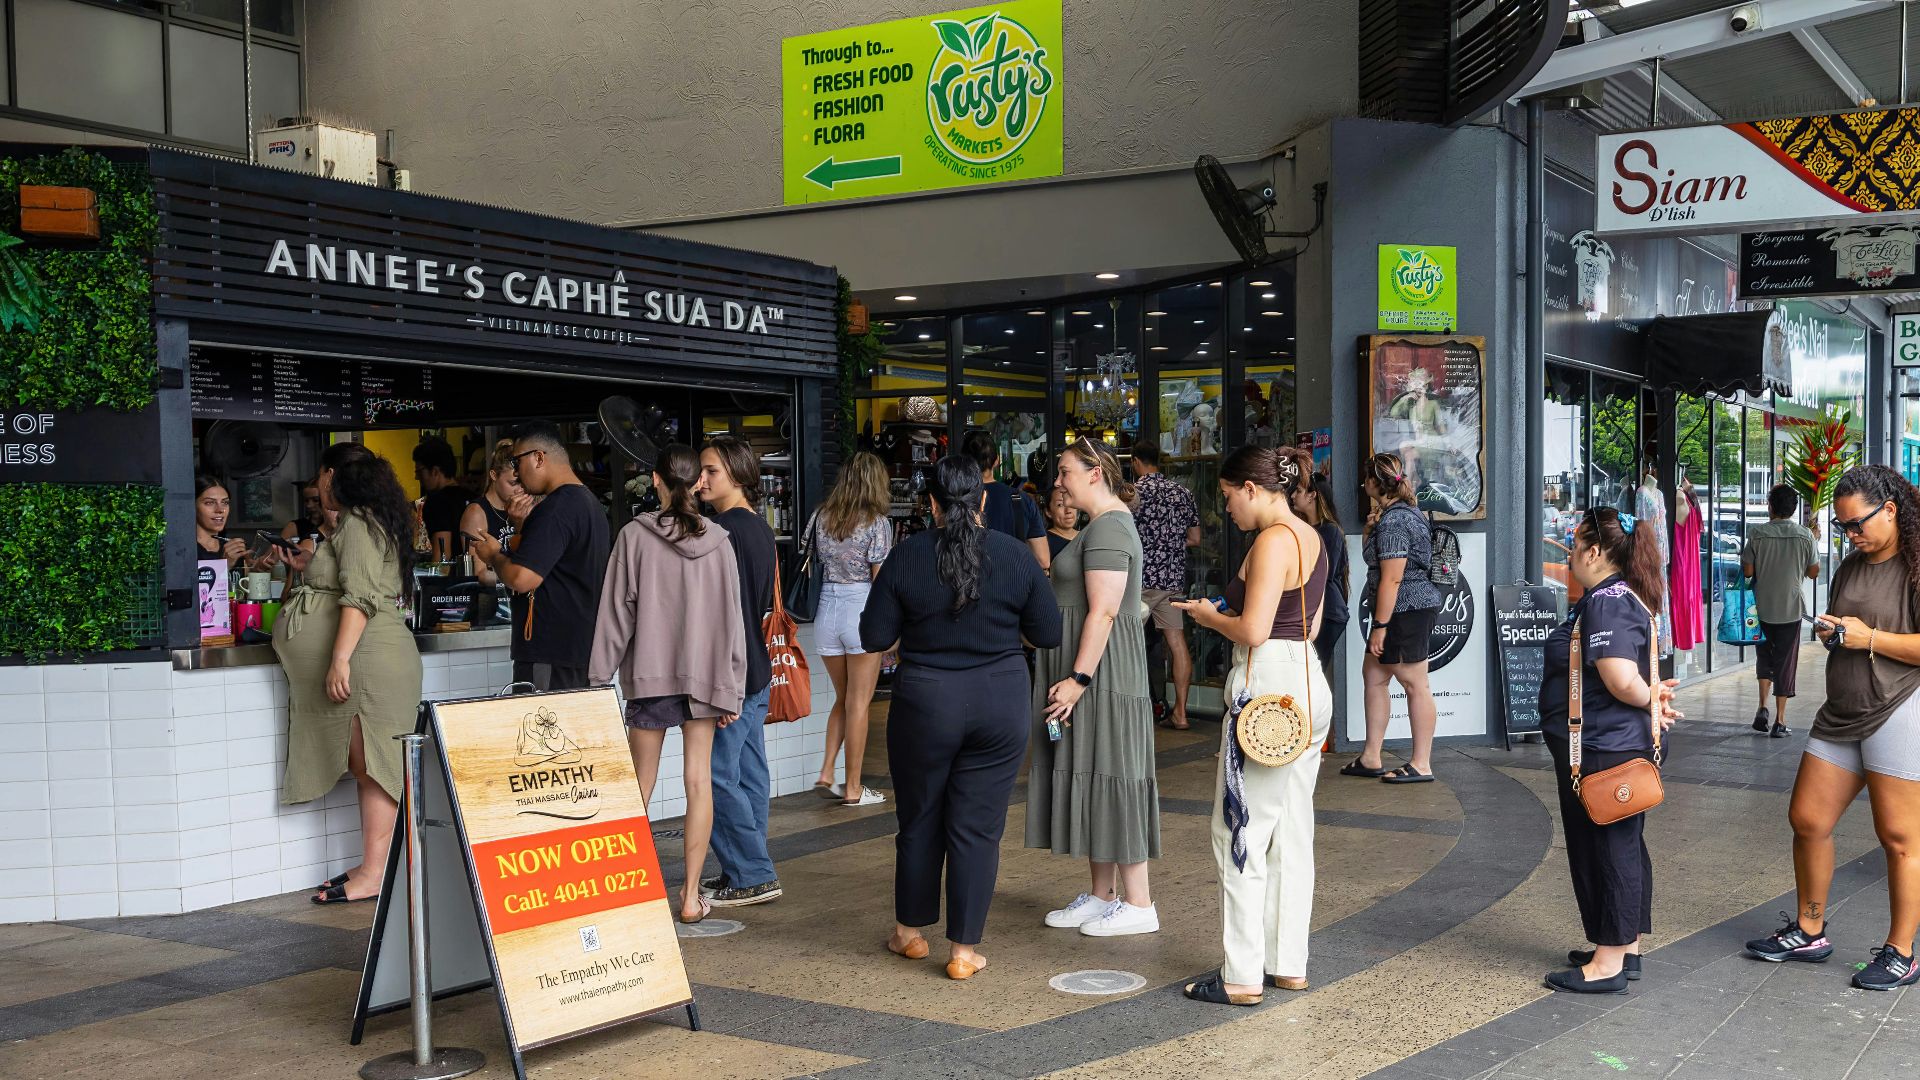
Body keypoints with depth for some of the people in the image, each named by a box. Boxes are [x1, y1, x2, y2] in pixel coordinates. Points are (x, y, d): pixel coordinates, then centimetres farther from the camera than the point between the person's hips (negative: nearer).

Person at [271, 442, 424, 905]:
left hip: (365, 659, -10)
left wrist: (341, 658, -24)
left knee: (371, 767, -9)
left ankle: (374, 874, -9)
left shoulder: (357, 526, -8)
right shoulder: (366, 524, 22)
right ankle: (371, 868, 11)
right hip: (363, 664, 10)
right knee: (366, 767, 9)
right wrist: (304, 569, 43)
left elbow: (359, 597, -19)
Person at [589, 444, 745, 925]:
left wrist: (599, 679, 2)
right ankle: (691, 895, 8)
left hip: (649, 674, -1)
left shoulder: (634, 535, -7)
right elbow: (730, 619, 0)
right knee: (699, 781, 5)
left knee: (641, 786, 8)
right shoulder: (717, 540, -1)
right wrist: (730, 689, 6)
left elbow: (616, 613, -5)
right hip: (703, 675, 1)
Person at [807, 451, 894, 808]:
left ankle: (826, 774, 11)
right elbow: (881, 578, -8)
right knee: (858, 703, 3)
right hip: (862, 609, -5)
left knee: (842, 698, 19)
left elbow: (816, 563, 11)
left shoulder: (822, 517, 6)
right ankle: (853, 788, 8)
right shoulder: (876, 522, -8)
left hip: (826, 610, 5)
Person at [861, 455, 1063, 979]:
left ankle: (910, 930, 31)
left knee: (919, 819, 16)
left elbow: (875, 637, -6)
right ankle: (965, 949, 9)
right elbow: (1048, 634, 0)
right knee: (978, 827, 6)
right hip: (1000, 705, 0)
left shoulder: (906, 557, -8)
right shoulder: (1015, 556, -6)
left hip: (926, 702, 0)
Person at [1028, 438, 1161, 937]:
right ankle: (1101, 895, 20)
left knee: (1107, 775, -6)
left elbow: (1102, 613, -23)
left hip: (1098, 672, -11)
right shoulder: (1105, 523, 18)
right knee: (1091, 777, 13)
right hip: (1090, 672, 11)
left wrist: (1078, 678, -24)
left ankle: (1138, 904, 1)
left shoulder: (1107, 528, -16)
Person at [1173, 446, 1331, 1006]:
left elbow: (1254, 631, -21)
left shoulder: (1273, 540, -15)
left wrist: (1210, 617, -2)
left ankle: (1243, 976, 1)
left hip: (1269, 684, -10)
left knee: (1240, 833, -3)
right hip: (1307, 682, 10)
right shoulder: (1311, 537, 14)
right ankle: (1289, 964, 20)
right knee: (1291, 833, 13)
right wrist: (1224, 613, 16)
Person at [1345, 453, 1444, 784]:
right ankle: (1370, 758, 19)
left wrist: (1380, 626, -19)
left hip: (1406, 611, -11)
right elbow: (1372, 556, 25)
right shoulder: (1404, 511, 13)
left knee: (1415, 684, -3)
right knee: (1373, 676, 14)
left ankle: (1421, 764, 4)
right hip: (1413, 609, 11)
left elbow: (1391, 579, -22)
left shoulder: (1392, 522, -19)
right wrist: (1370, 527, 10)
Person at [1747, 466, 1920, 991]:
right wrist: (1829, 632, 6)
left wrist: (1869, 638, -16)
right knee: (1807, 819, 9)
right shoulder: (1851, 568, 16)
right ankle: (1808, 932, 23)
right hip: (1841, 713, 9)